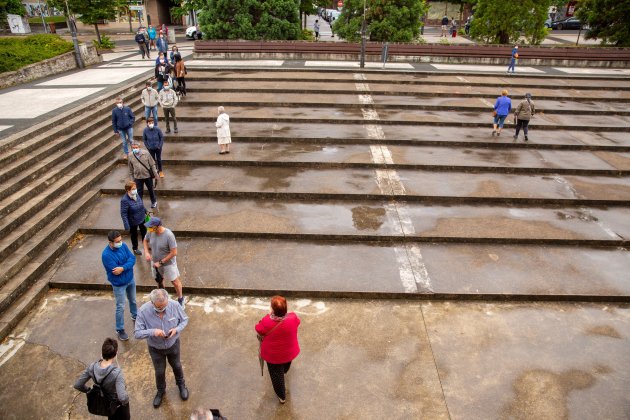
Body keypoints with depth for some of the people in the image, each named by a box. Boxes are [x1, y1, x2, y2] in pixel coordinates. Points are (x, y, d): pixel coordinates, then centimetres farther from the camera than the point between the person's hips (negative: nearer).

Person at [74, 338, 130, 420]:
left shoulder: (92, 367, -25)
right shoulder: (116, 372, -40)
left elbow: (77, 385, -12)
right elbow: (122, 397, -45)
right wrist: (126, 401, -22)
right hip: (118, 404, -5)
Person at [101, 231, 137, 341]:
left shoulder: (123, 245, -11)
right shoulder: (106, 255, -29)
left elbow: (132, 259, -16)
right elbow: (116, 272, -30)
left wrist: (123, 268, -31)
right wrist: (128, 265, -20)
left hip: (130, 279, 6)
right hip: (119, 284, -6)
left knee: (133, 300, 27)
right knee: (120, 307, 6)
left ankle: (135, 315, 53)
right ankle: (120, 330, 23)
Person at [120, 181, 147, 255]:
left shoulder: (136, 195, -12)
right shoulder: (124, 200, -31)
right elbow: (123, 214, -27)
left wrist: (145, 211, 22)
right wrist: (127, 226, -27)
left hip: (142, 218, 6)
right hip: (133, 222, -6)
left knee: (144, 232, 25)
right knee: (134, 235, 18)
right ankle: (135, 249, 42)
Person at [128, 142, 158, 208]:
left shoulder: (146, 153, -12)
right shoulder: (130, 156, -6)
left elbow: (152, 165, -6)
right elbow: (131, 169, 4)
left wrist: (155, 175, -6)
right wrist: (132, 179, 7)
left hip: (148, 175, -1)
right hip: (138, 177, 1)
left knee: (151, 189, 17)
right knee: (139, 191, 9)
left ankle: (154, 201, 40)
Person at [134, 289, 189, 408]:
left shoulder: (175, 306, -28)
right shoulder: (143, 311, -30)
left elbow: (184, 320, -10)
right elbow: (137, 333, -24)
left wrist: (177, 329, -29)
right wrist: (152, 332, -42)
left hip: (173, 344, 1)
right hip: (155, 348, 0)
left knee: (176, 366, 26)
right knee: (159, 371, 22)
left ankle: (181, 384, 57)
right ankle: (161, 391, 54)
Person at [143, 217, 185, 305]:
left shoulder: (168, 235, -32)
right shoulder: (151, 232, -16)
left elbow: (174, 252, -27)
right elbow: (145, 240, 7)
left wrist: (161, 262, -22)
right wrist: (146, 252, -9)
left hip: (168, 263, -5)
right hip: (155, 262, 5)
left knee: (175, 282, 13)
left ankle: (180, 299, 36)